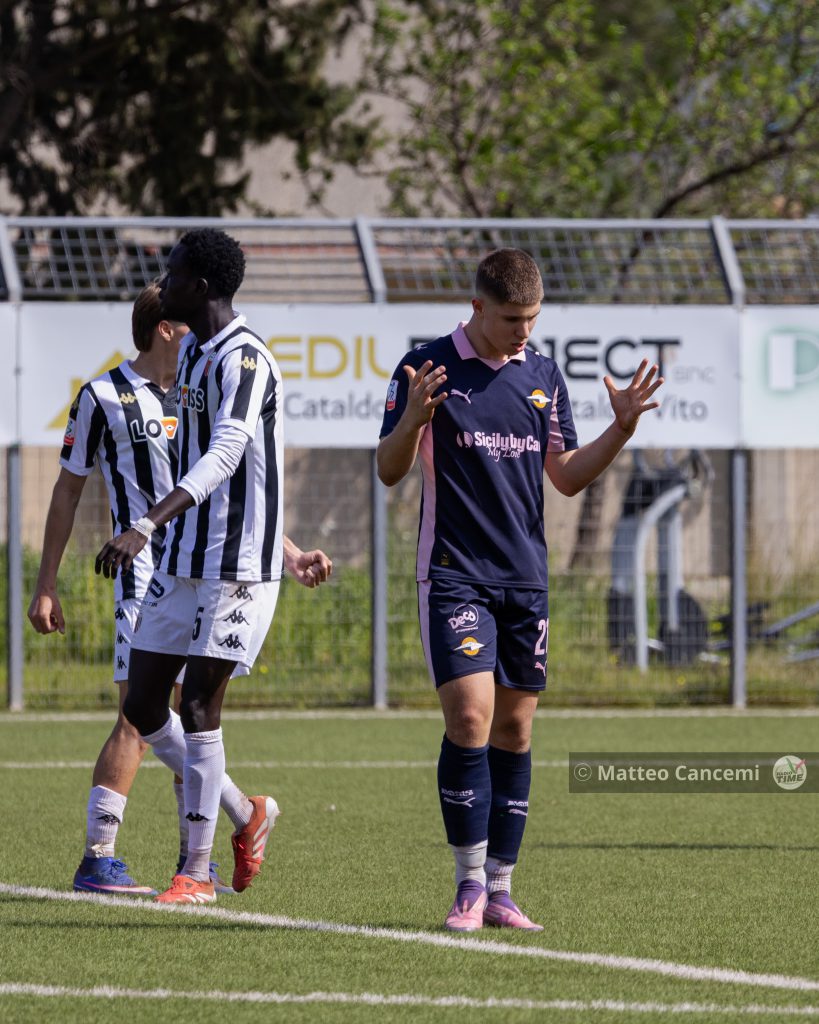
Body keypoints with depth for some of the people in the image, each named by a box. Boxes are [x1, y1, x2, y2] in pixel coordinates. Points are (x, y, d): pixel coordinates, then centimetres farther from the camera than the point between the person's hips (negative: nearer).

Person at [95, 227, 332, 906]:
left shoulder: (243, 359, -16)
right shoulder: (192, 353, 15)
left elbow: (225, 456, -31)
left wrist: (146, 527, -42)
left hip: (236, 564, -9)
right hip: (181, 562, 9)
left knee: (198, 705, -8)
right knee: (142, 704, 7)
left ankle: (197, 870, 0)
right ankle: (247, 815, 23)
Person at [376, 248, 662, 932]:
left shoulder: (544, 375, 10)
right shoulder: (427, 368, -4)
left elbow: (568, 476, 15)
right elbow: (390, 470, -4)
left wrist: (623, 426, 1)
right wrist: (414, 416, -23)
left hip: (526, 578, 5)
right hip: (454, 574, -5)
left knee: (515, 731, 5)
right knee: (470, 718, -15)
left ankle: (500, 889, 10)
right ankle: (470, 885, -7)